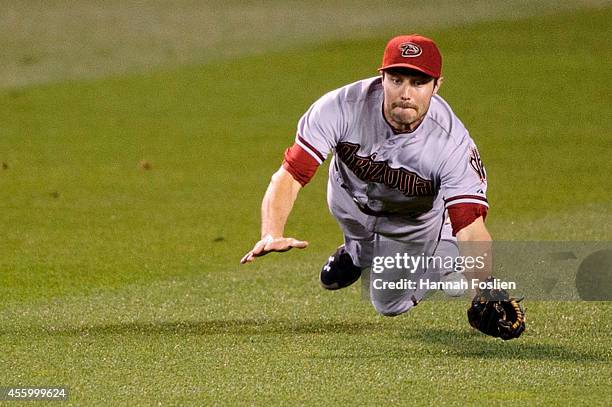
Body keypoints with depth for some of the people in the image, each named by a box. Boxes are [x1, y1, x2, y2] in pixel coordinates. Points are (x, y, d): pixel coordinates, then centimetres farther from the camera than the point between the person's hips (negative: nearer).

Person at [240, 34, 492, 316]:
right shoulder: (344, 107, -40)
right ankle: (357, 252, 38)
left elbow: (471, 229, -47)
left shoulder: (452, 143, -41)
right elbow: (289, 177, -41)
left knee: (392, 305, 10)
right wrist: (272, 236, -61)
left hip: (417, 220, -1)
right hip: (352, 203, 1)